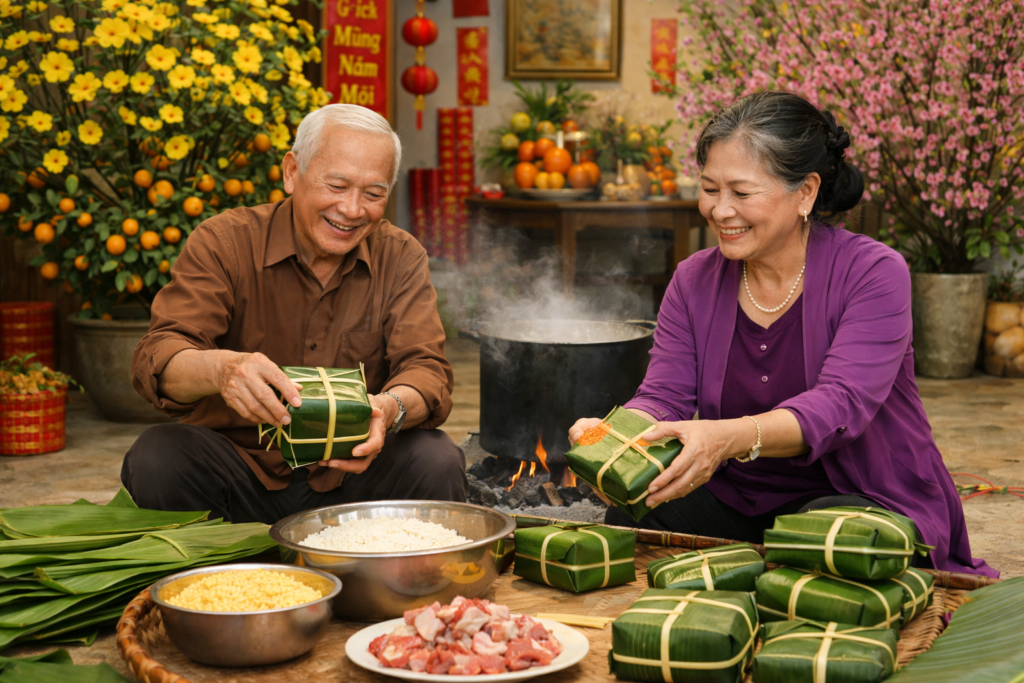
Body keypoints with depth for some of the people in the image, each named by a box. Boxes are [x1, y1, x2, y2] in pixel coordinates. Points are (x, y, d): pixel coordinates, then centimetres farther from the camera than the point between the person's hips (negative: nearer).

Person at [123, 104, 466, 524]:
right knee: (156, 455, -29)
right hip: (238, 469, -1)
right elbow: (155, 360, -20)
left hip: (348, 474, 1)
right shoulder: (225, 242, -8)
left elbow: (427, 368, -11)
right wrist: (220, 368, -45)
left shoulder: (401, 259, 0)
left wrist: (390, 407, -37)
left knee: (437, 461, -26)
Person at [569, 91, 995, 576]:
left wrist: (731, 437, -48)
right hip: (737, 497, 4)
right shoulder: (694, 280, 3)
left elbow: (841, 405, -28)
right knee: (631, 518, -23)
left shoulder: (874, 273, -13)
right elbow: (664, 397, -6)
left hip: (863, 500, -3)